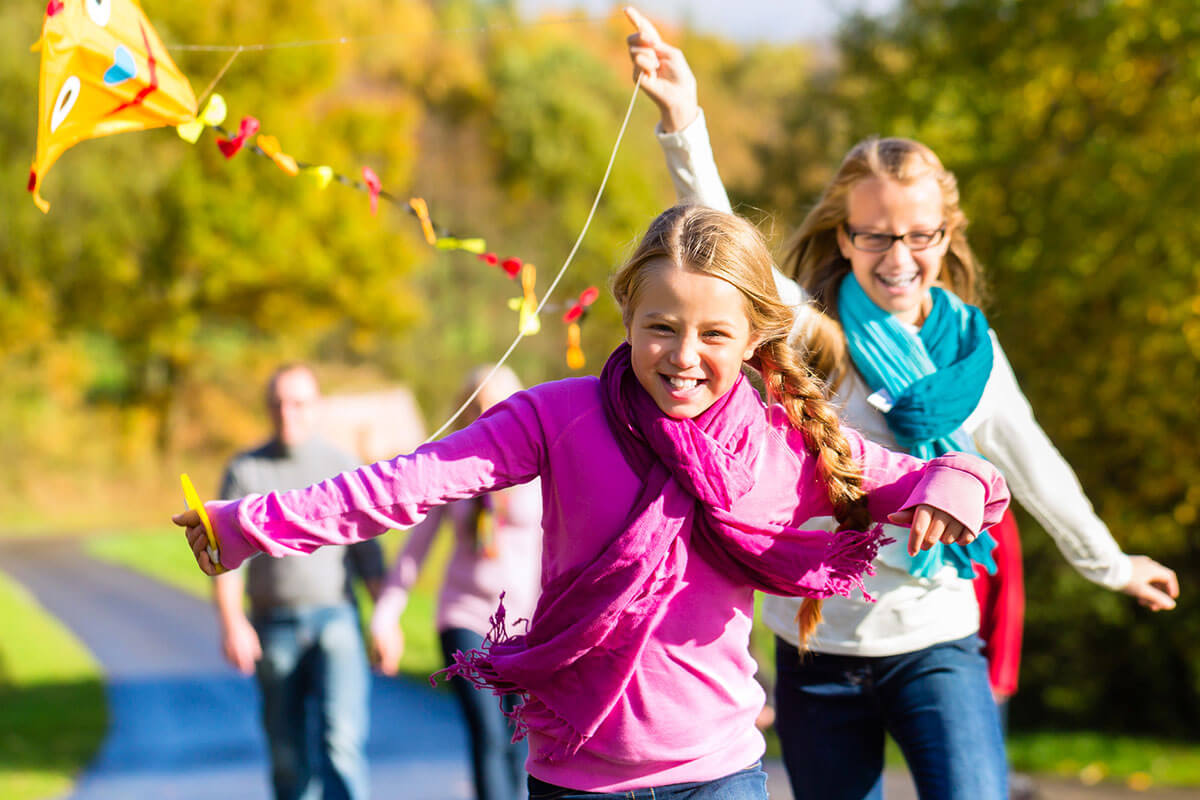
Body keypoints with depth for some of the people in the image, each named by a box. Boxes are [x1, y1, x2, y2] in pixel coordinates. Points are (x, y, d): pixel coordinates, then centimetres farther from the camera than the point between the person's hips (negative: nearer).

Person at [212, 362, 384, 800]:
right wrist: (231, 624, -17)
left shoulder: (343, 467, 4)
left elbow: (366, 551, 6)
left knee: (341, 736, -19)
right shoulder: (245, 471, 2)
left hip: (335, 620, -1)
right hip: (275, 628, 1)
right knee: (288, 754, 6)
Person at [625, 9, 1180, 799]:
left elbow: (1032, 462, 19)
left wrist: (1111, 564, 30)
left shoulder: (971, 346, 5)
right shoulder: (810, 333, -5)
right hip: (819, 650, -1)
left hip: (936, 641, 1)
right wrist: (684, 122, -38)